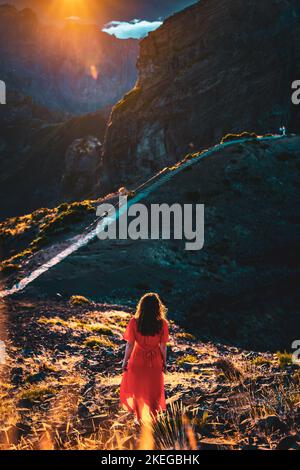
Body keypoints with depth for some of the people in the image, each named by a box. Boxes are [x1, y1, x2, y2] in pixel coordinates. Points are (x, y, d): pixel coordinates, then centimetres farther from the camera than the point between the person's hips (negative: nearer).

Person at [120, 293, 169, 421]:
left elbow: (130, 345, -15)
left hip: (138, 360, -1)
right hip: (155, 362, 1)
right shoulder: (162, 324, -21)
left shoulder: (134, 322, -23)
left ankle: (140, 418, 36)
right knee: (153, 391, 23)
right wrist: (164, 362, 6)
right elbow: (163, 346, -11)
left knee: (136, 389, 24)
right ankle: (153, 419, 38)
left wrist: (125, 361, 1)